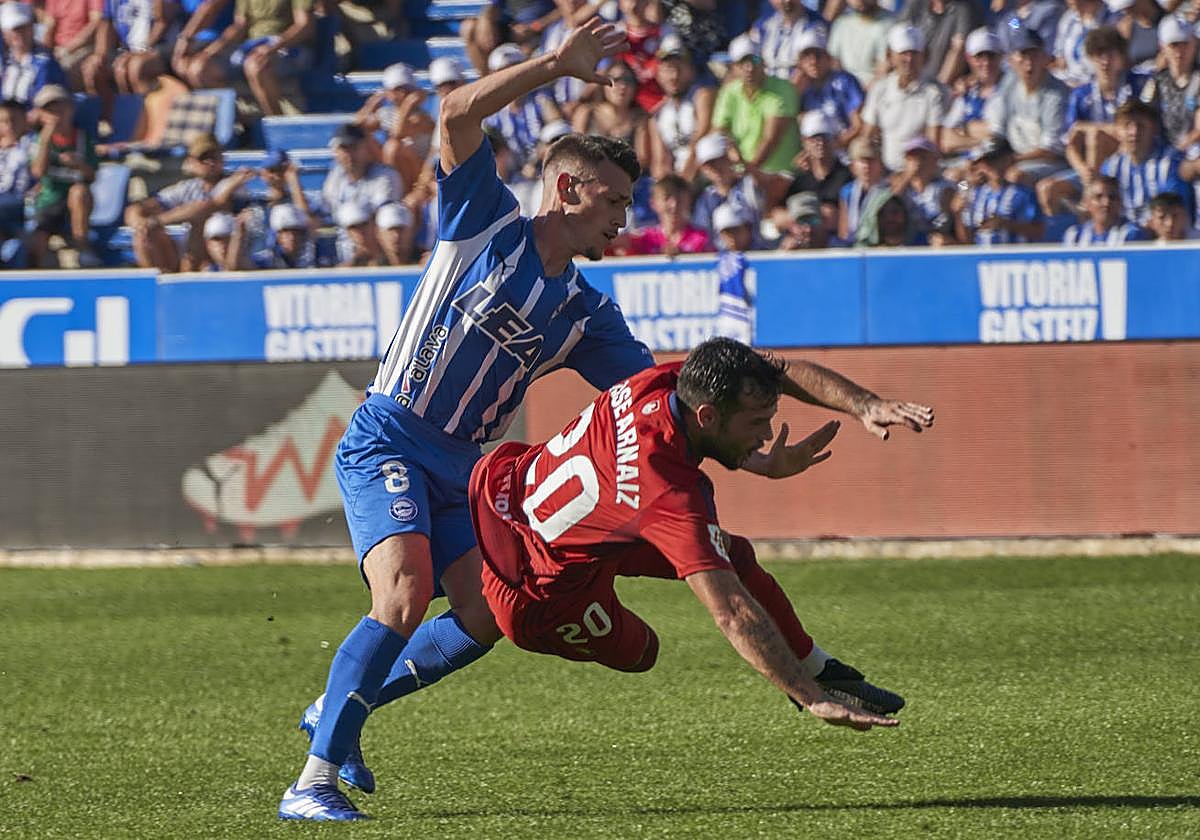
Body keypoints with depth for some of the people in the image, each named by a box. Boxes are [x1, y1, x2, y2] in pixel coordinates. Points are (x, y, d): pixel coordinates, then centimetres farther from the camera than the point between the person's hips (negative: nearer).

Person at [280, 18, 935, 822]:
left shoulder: (586, 315, 12)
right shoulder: (486, 224, -2)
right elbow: (458, 115, -14)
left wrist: (742, 452, 2)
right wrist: (557, 65, -17)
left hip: (461, 467, 7)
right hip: (387, 441, -7)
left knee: (483, 621, 1)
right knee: (404, 599, -25)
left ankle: (343, 706, 23)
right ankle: (315, 779, -23)